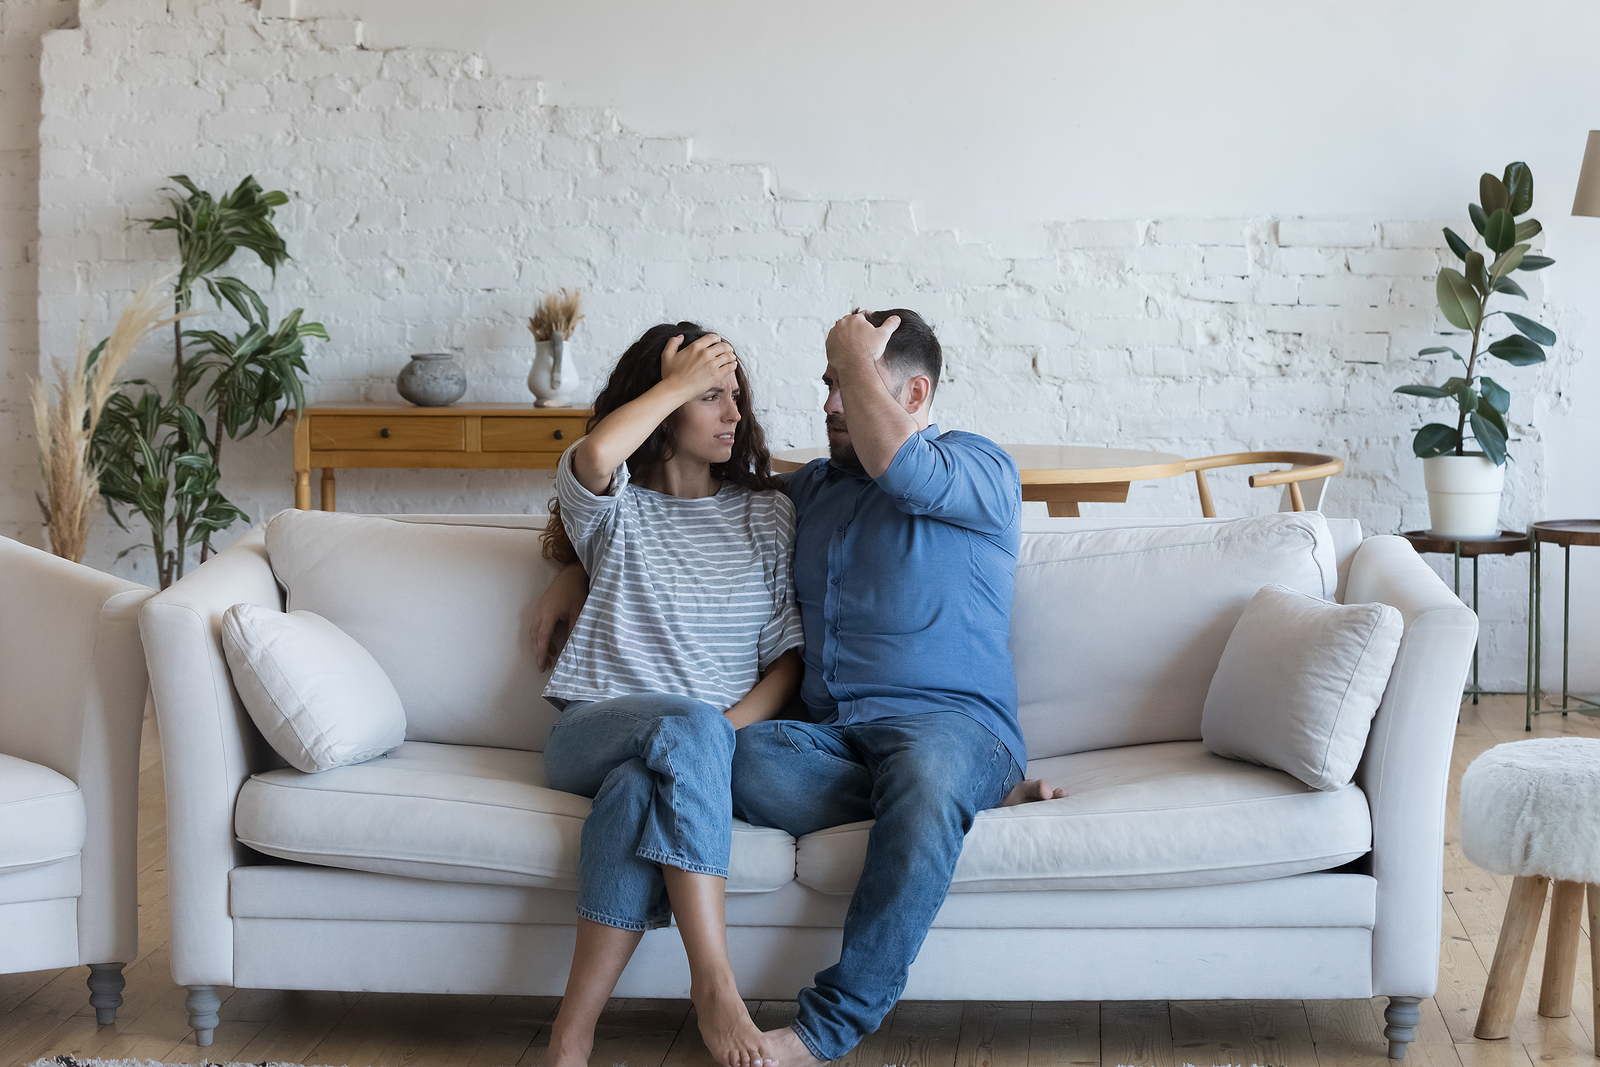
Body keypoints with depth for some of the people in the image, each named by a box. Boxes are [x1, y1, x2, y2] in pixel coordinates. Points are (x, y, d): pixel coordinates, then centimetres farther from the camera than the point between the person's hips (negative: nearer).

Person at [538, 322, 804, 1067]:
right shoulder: (615, 509, 12)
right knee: (688, 726, -37)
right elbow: (595, 457, -17)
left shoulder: (768, 514, 17)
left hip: (714, 740, 1)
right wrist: (680, 381, -3)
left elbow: (791, 655, 7)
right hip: (595, 727, -1)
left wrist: (731, 726, -13)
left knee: (640, 785, -36)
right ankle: (712, 984, -43)